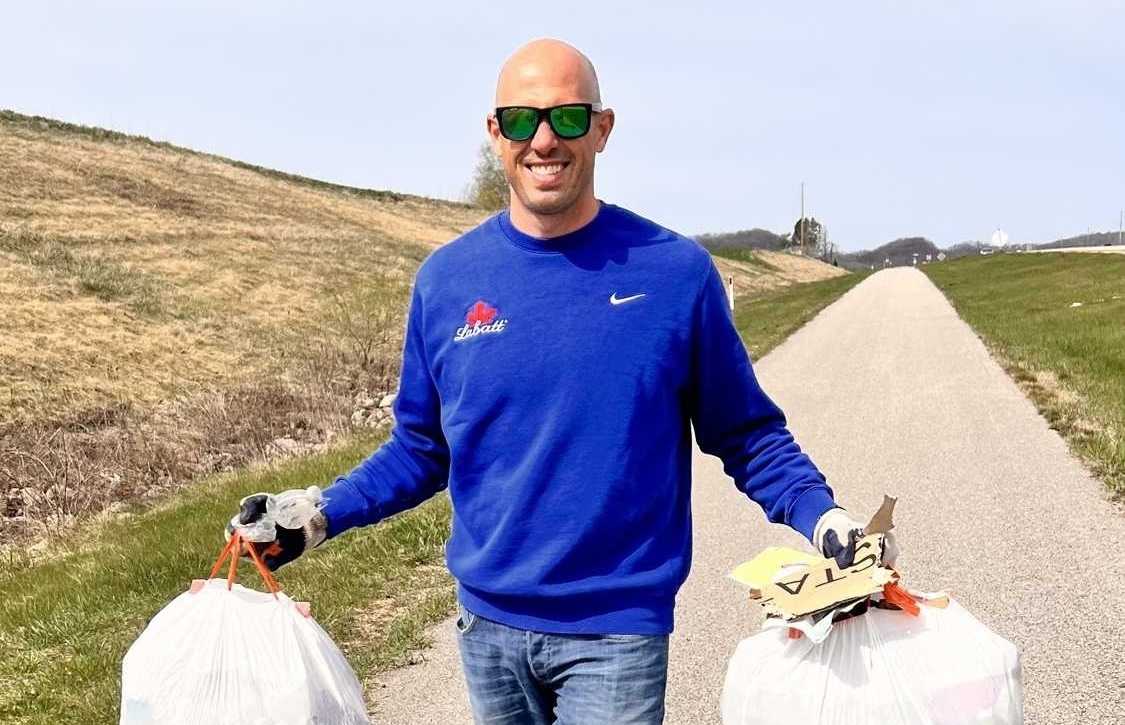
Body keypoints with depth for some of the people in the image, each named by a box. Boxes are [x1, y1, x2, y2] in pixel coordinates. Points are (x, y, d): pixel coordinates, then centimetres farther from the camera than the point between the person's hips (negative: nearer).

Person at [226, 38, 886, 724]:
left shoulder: (677, 270, -8)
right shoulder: (445, 279, -2)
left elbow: (745, 431, -2)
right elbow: (423, 448, 8)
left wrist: (819, 513, -18)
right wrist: (321, 516, -3)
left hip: (617, 627, -3)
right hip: (487, 622, 4)